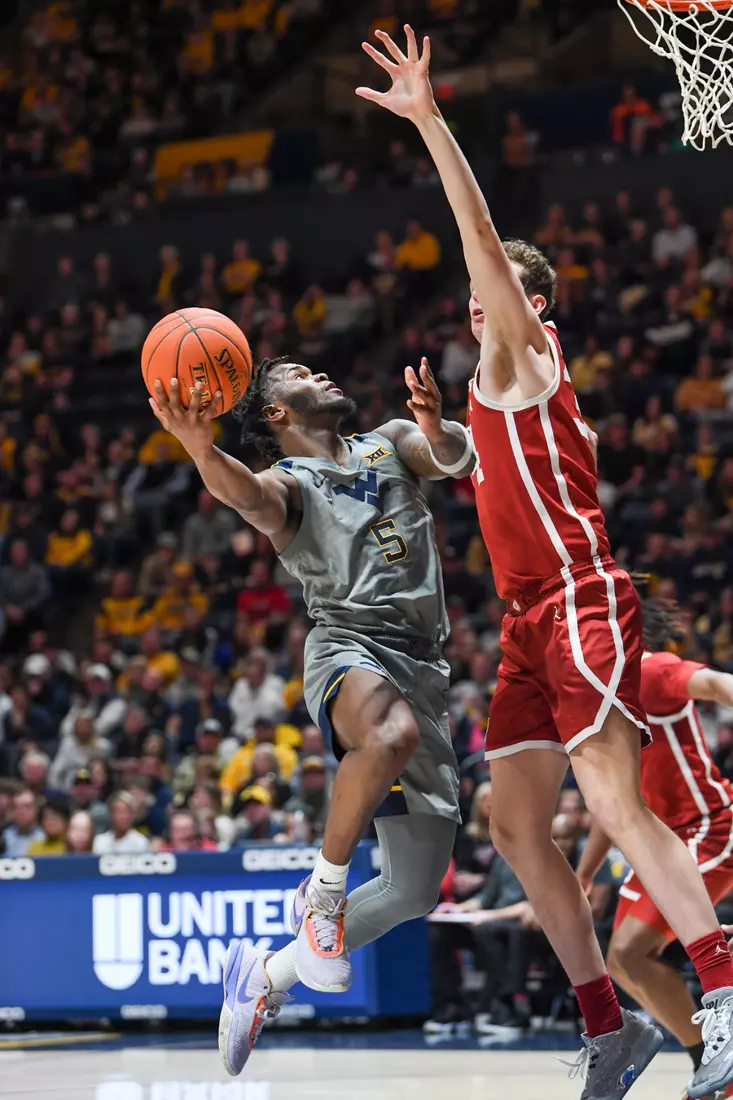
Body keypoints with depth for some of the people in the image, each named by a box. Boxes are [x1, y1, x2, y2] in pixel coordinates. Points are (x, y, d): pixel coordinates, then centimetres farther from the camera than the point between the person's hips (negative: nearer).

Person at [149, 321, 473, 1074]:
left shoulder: (390, 444, 23)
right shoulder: (288, 484, 9)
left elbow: (455, 459, 1)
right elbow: (247, 495, -16)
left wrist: (439, 430, -26)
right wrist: (198, 447, -40)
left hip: (421, 666, 5)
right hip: (348, 650, -5)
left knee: (415, 891, 5)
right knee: (391, 732, -43)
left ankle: (267, 977, 21)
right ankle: (323, 890, -22)